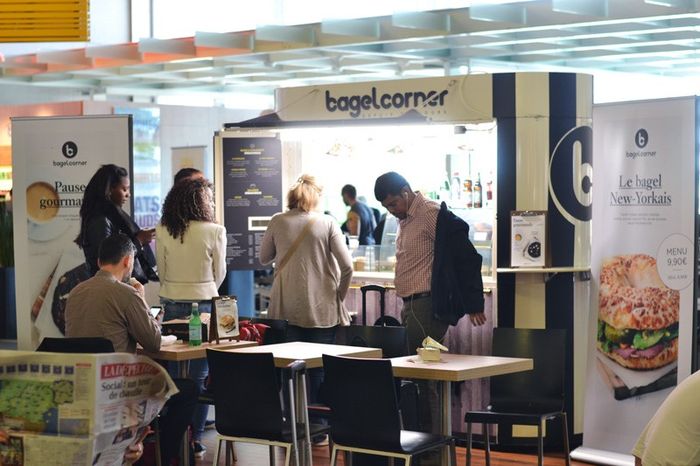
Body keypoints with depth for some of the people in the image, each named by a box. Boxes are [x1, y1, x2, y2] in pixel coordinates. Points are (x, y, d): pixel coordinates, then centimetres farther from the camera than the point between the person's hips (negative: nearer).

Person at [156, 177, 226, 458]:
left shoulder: (162, 232, -2)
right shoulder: (214, 232, -9)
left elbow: (161, 272, 7)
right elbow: (219, 274, 2)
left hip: (171, 305, 3)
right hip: (203, 305, -3)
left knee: (173, 371, 9)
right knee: (200, 376, 3)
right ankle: (195, 440, 6)